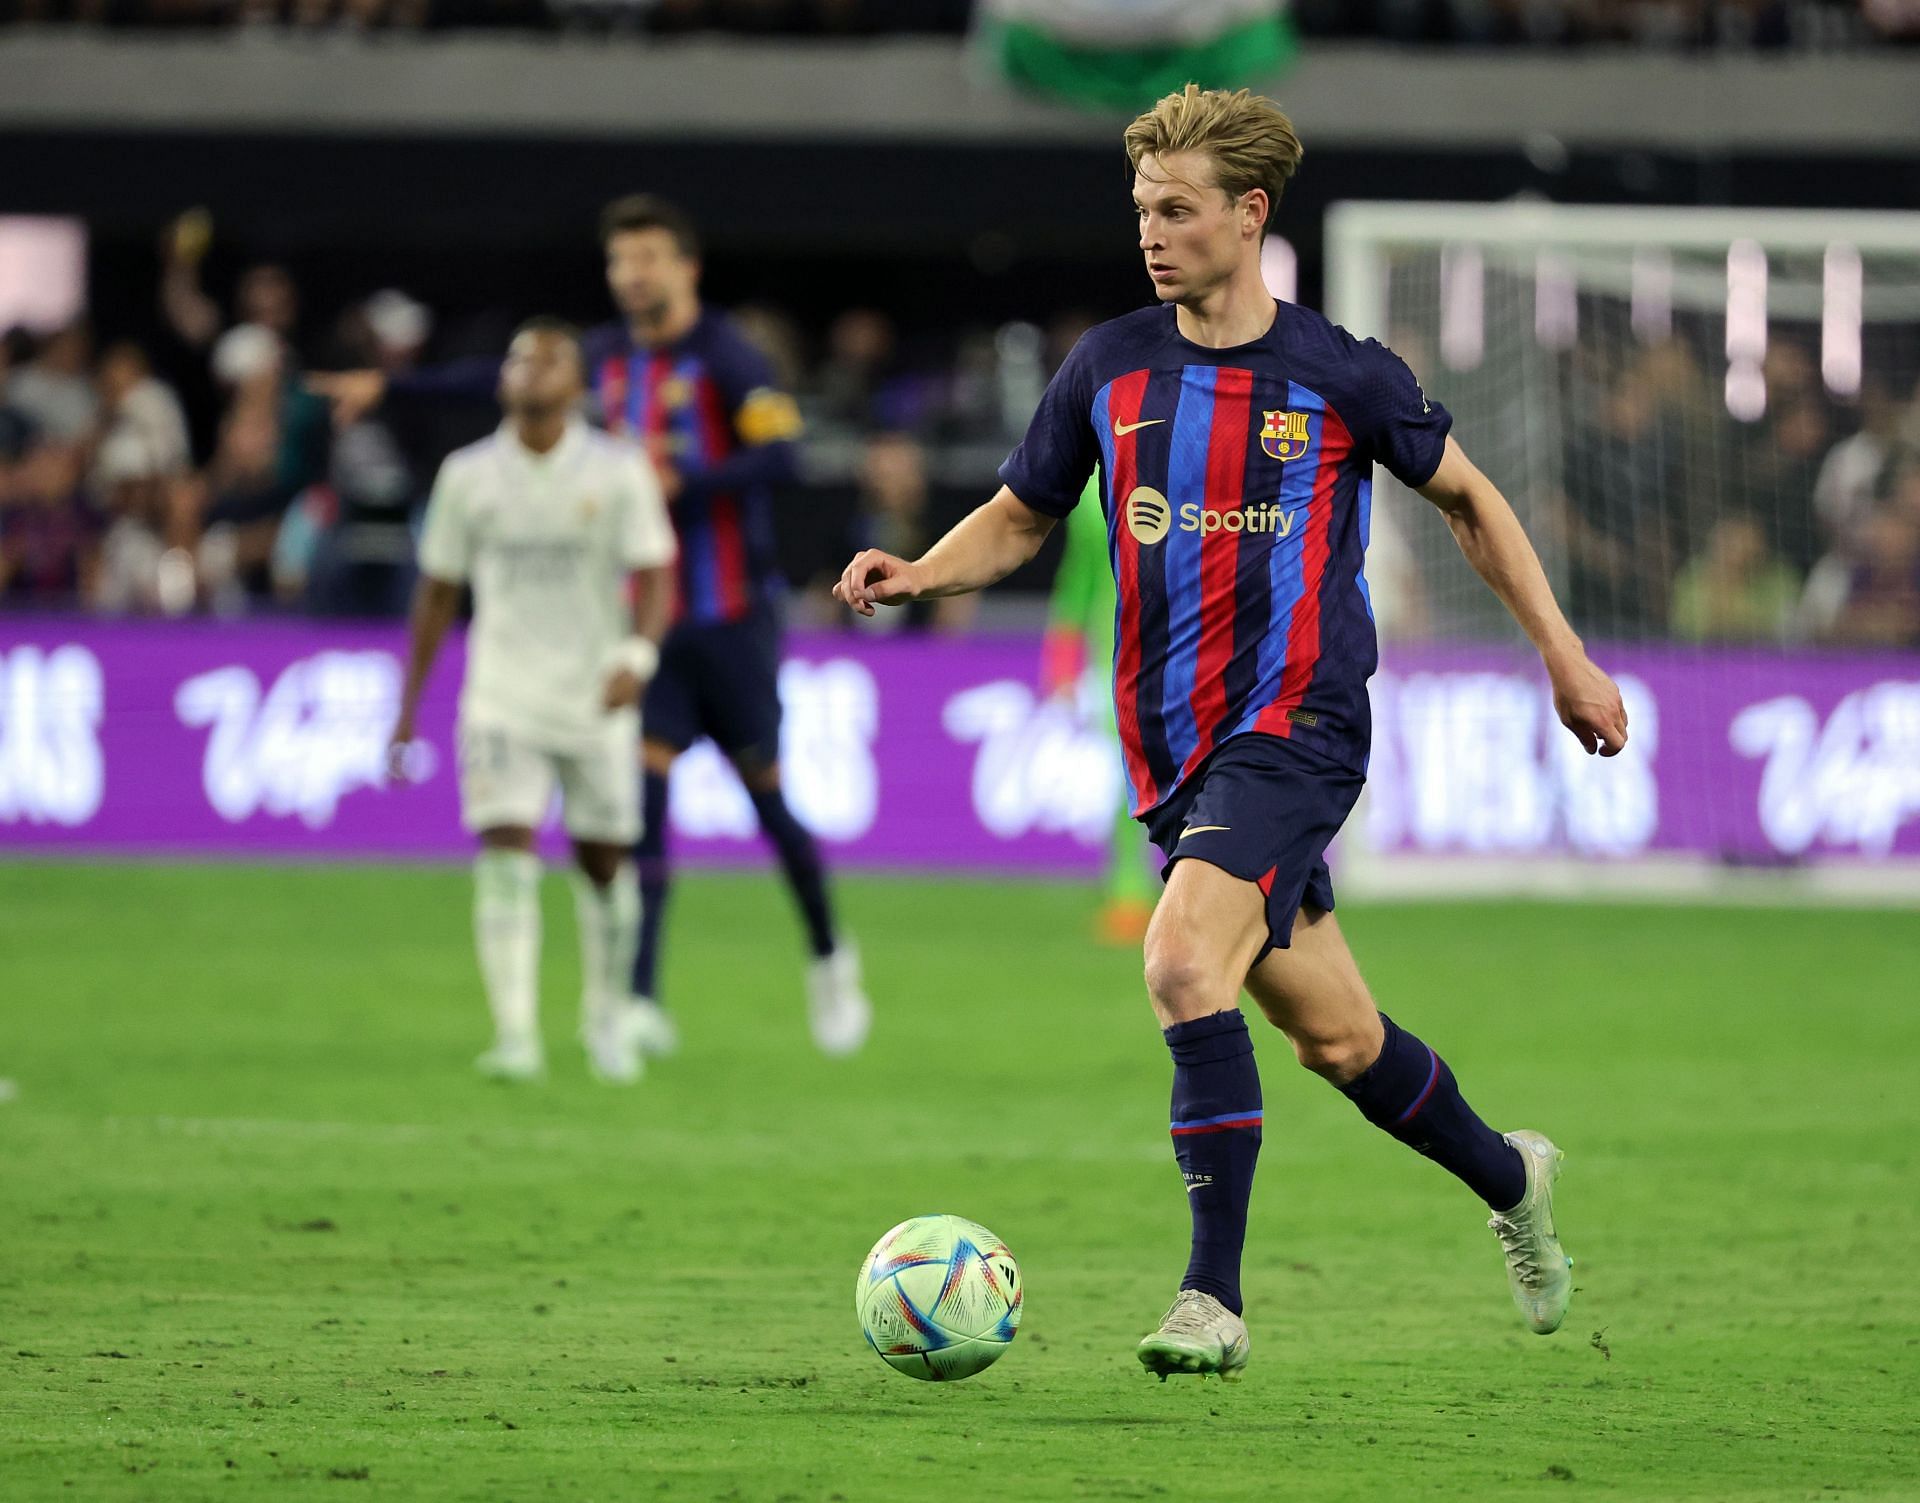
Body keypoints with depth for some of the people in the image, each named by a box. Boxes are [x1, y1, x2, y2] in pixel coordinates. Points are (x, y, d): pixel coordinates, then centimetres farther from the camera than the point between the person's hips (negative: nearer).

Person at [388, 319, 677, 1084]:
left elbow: (655, 578, -9)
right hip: (502, 699, 0)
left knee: (603, 863, 10)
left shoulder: (619, 473, -4)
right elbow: (438, 590, 11)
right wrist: (409, 704, 11)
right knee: (506, 856, -15)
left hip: (595, 702, 0)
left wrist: (638, 654, -29)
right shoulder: (467, 475, 2)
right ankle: (515, 1036, -19)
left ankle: (607, 1017, 33)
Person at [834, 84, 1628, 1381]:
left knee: (1186, 964, -26)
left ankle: (1215, 1300, -24)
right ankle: (1509, 1180, 40)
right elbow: (1020, 520, 16)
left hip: (1299, 726, -5)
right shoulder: (1109, 370, 5)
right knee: (1335, 1036, 13)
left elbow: (1468, 498, 10)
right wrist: (919, 573, -4)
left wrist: (1564, 656, 10)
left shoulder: (1343, 377, -5)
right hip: (1175, 746, 5)